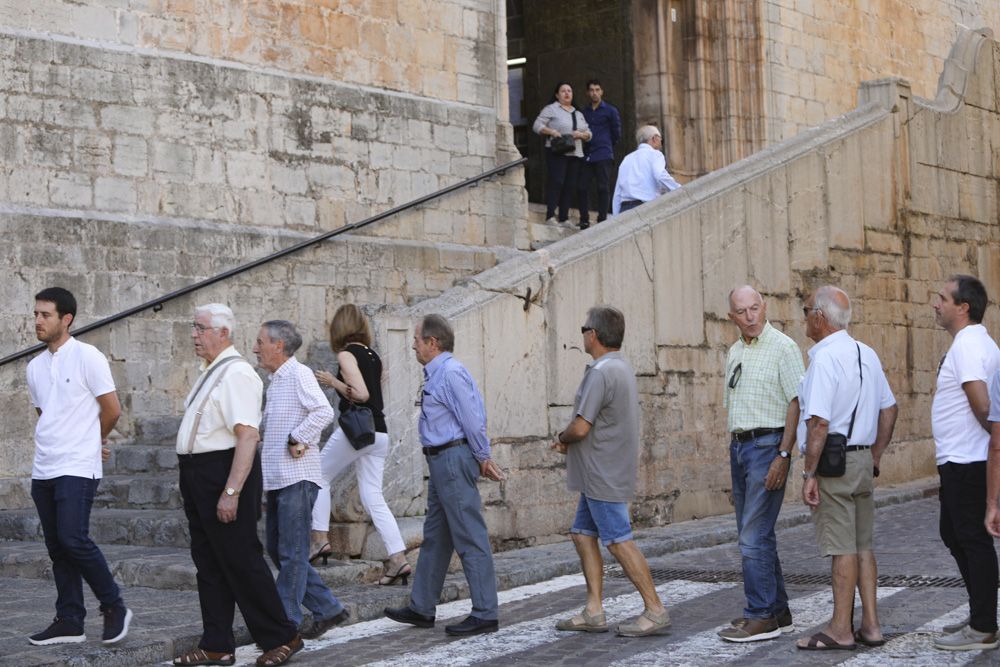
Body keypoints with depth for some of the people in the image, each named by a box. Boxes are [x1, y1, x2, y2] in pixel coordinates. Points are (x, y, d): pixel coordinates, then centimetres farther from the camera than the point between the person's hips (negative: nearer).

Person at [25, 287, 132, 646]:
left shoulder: (87, 357, -8)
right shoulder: (35, 366, 11)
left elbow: (112, 410, -5)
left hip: (77, 468, -7)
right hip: (43, 469, 7)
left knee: (74, 540, -14)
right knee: (57, 548, 7)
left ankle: (114, 607, 2)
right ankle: (69, 622, 12)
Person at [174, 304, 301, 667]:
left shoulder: (236, 373, -15)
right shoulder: (210, 373, 15)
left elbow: (248, 435, -23)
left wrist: (231, 492, -27)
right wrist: (192, 483, 15)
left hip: (224, 472, -10)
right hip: (199, 476, 10)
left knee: (240, 561, -4)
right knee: (208, 563, 12)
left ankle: (281, 637, 7)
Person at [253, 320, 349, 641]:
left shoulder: (299, 374, -11)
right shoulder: (275, 381, 18)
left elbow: (324, 412, -23)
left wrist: (298, 439, -17)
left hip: (296, 478, -10)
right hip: (276, 479, 10)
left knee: (291, 554, -4)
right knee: (277, 550, 12)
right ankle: (328, 609, 18)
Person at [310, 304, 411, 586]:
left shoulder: (346, 354, -6)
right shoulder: (372, 356, 16)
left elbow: (361, 394, -15)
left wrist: (332, 381, -3)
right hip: (379, 433, 7)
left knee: (319, 476, 12)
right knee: (373, 497, 5)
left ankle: (320, 539, 7)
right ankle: (398, 559, -3)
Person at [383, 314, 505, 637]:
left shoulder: (451, 373, -17)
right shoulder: (437, 374, 15)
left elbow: (472, 420, -17)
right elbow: (472, 419, 15)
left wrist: (483, 458, -6)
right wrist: (482, 458, 12)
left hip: (453, 459, -11)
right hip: (442, 461, 11)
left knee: (469, 538, -6)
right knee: (435, 536, 16)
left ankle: (485, 615, -2)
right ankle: (421, 609, 26)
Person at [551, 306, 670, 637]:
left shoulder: (601, 373, -19)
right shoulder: (621, 367, 14)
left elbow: (581, 427, -22)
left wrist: (561, 438, -1)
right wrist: (567, 440, 5)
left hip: (604, 474, -10)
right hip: (598, 475, 10)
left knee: (619, 541, -6)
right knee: (583, 535, 12)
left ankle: (655, 610, -1)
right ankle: (594, 612, 13)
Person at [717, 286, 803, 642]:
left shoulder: (782, 347, -9)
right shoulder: (734, 352, 16)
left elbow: (796, 403, -15)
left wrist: (784, 455, -20)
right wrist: (733, 452, 16)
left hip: (768, 445, -9)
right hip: (738, 446, 9)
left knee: (754, 536, -11)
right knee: (756, 536, 12)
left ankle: (761, 617, -7)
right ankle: (778, 612, 20)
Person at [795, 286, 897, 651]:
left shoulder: (824, 358, -15)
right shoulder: (867, 355, 12)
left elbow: (819, 422, -21)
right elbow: (889, 409, 19)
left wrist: (809, 474, -16)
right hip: (863, 460, 8)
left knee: (842, 547, -4)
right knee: (863, 545, 12)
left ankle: (841, 629, 2)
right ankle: (870, 625, 15)